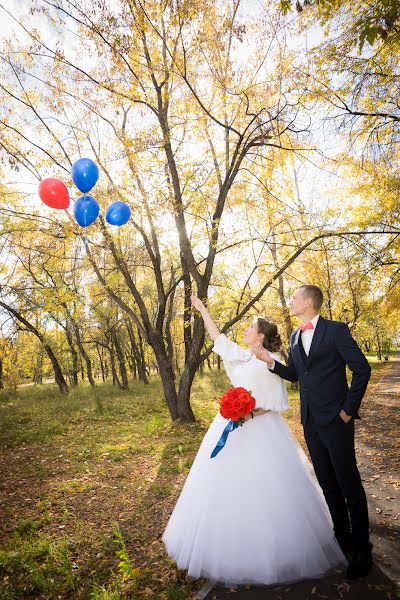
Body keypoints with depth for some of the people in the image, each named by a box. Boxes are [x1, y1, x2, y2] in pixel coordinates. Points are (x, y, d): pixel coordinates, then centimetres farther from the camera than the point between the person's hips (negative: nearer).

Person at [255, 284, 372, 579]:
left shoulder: (336, 330, -12)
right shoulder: (295, 336, 9)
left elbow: (362, 369, -12)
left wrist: (348, 409, -11)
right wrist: (270, 360, -3)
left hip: (335, 419, -6)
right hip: (310, 421, 7)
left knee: (349, 483, 6)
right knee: (328, 483, 17)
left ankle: (361, 549, 25)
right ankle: (342, 538, 35)